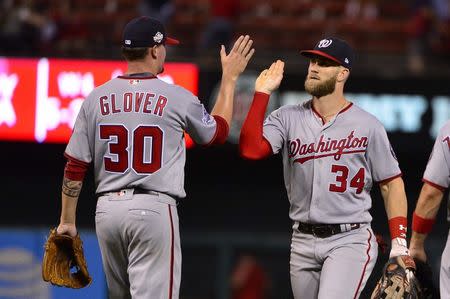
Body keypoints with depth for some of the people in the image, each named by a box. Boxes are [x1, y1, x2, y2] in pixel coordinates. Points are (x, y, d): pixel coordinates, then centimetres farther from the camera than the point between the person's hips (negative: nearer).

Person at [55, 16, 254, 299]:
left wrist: (67, 220, 12)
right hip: (153, 209, -5)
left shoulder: (96, 98, 4)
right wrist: (229, 78, 25)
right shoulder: (177, 97, -4)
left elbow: (75, 167, 4)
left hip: (106, 209, 5)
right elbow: (218, 132, 16)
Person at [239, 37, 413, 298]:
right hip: (303, 241, 4)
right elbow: (251, 149, -12)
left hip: (350, 240, -4)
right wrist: (262, 93, -10)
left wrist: (399, 243, -7)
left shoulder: (367, 125, -2)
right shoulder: (288, 118, 4)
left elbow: (392, 184, 2)